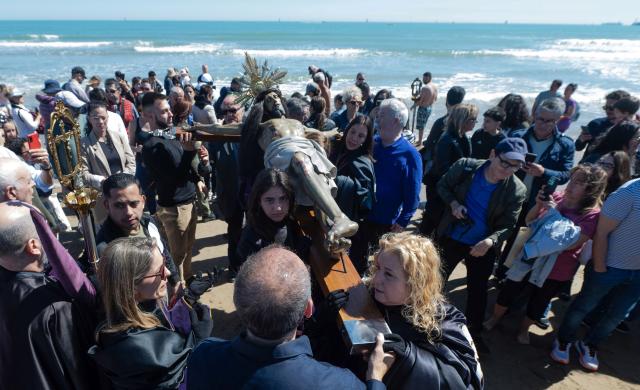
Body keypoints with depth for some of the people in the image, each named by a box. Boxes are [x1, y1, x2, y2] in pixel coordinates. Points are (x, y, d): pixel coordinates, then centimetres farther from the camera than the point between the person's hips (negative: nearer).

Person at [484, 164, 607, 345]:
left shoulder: (593, 214, -18)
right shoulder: (557, 197, -8)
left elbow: (570, 244, -27)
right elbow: (529, 222, 1)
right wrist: (538, 205, -18)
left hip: (557, 270, -2)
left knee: (539, 302, 18)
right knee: (509, 291, 13)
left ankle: (524, 328, 44)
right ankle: (495, 318, 38)